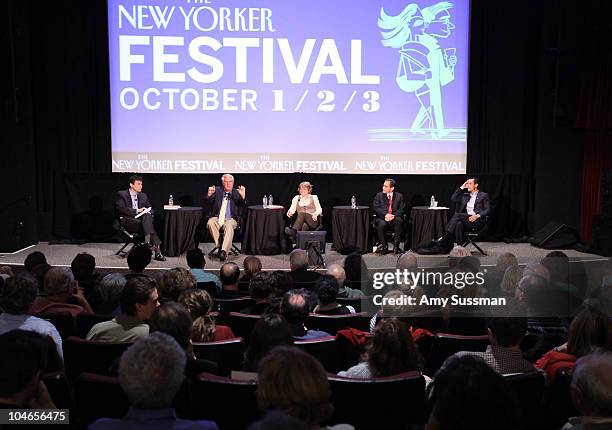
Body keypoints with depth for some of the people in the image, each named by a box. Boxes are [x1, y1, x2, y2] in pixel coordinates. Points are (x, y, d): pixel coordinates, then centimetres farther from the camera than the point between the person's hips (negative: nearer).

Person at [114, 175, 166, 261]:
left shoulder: (143, 196, 21)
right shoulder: (121, 194, 4)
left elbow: (150, 209, 22)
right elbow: (121, 209, -9)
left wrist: (148, 212, -4)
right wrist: (137, 211, -15)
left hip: (140, 218, 5)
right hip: (126, 220, -5)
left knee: (147, 216, -31)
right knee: (147, 224, -31)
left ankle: (148, 241, -42)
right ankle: (157, 251, -39)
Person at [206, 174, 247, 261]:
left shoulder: (236, 193, 8)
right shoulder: (217, 190, 11)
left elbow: (243, 206, -4)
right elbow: (209, 202, 2)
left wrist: (243, 196, -24)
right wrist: (209, 195, -20)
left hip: (231, 219, -2)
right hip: (217, 218, 2)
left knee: (229, 226, -35)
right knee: (210, 223, -30)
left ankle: (224, 251, -43)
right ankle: (219, 246, -22)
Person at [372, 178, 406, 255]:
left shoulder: (399, 196, 9)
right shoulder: (379, 195, 9)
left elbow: (402, 209, 0)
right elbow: (375, 208, -3)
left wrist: (393, 216, -19)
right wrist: (385, 214, -20)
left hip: (394, 218, 0)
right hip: (382, 218, 0)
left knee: (398, 220, -34)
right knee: (382, 224, -35)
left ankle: (396, 245, -25)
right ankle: (383, 246, -19)